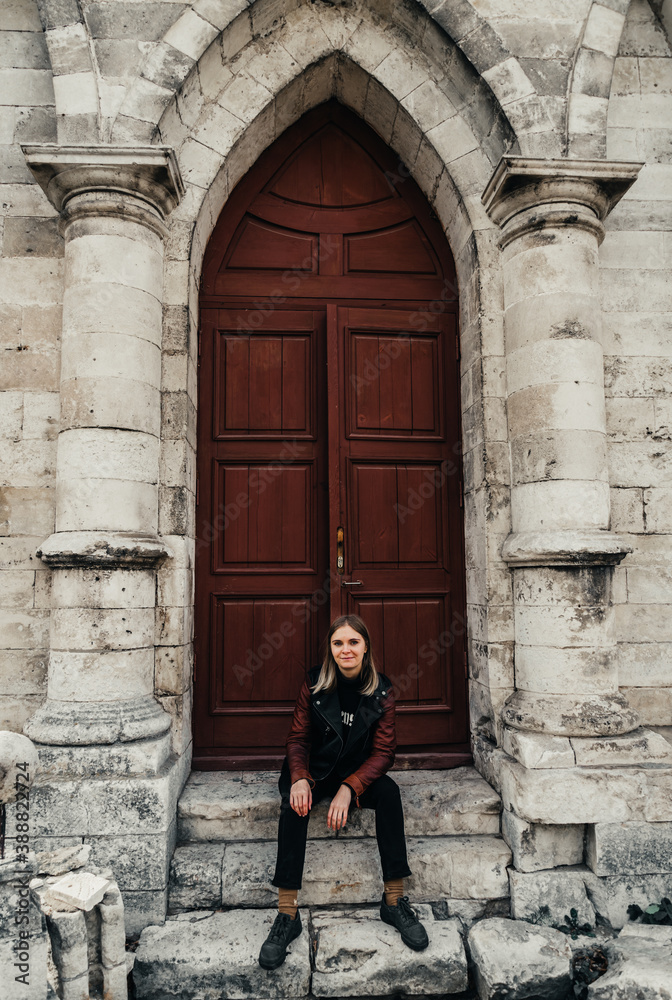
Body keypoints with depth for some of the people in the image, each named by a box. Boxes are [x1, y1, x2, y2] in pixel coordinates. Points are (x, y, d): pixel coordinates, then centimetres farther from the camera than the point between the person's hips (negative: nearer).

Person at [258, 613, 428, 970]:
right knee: (294, 802, -30)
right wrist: (299, 778, -26)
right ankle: (287, 913, -24)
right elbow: (298, 738, -5)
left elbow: (383, 752, -11)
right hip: (315, 768, 0)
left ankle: (394, 900, -16)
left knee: (389, 792, -29)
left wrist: (348, 789, -26)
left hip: (358, 770, 1)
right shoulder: (314, 683, -9)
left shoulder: (381, 690, -8)